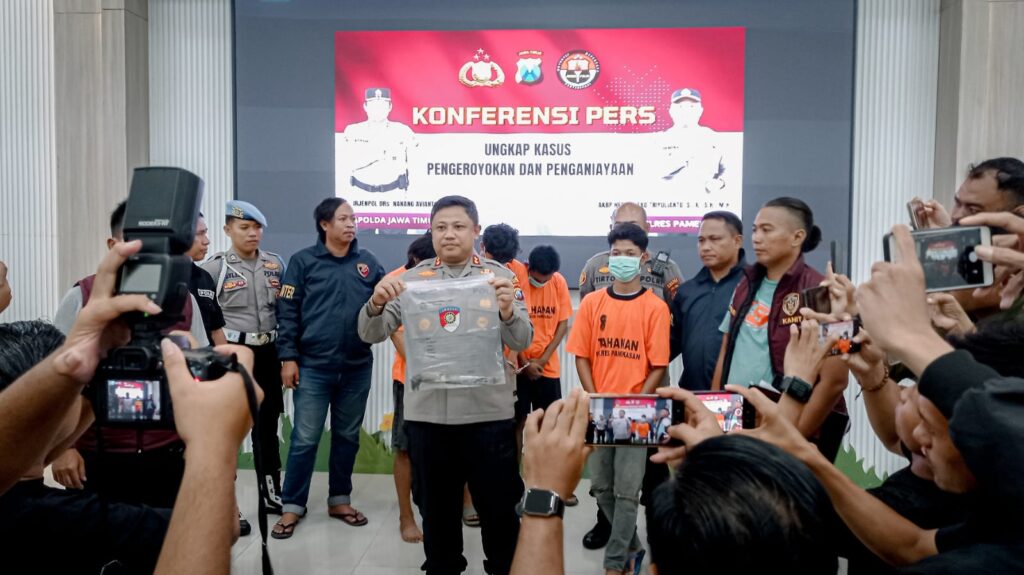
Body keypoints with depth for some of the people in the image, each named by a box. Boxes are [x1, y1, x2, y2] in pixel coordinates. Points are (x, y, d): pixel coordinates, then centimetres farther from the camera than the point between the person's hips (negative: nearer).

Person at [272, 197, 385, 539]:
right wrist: (288, 357, -8)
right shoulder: (303, 261, -2)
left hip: (357, 367, 3)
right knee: (305, 439, 3)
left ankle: (340, 500, 29)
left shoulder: (368, 262, 6)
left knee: (348, 436, 14)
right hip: (313, 367, -3)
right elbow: (287, 311, -4)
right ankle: (293, 506, 18)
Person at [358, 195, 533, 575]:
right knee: (436, 507, 15)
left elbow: (523, 341, -6)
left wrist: (508, 312, -28)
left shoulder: (500, 277, 1)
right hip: (426, 412, 2)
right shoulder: (412, 279, 5)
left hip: (488, 412, -1)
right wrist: (376, 304, -21)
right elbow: (371, 335, 1)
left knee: (497, 506, 9)